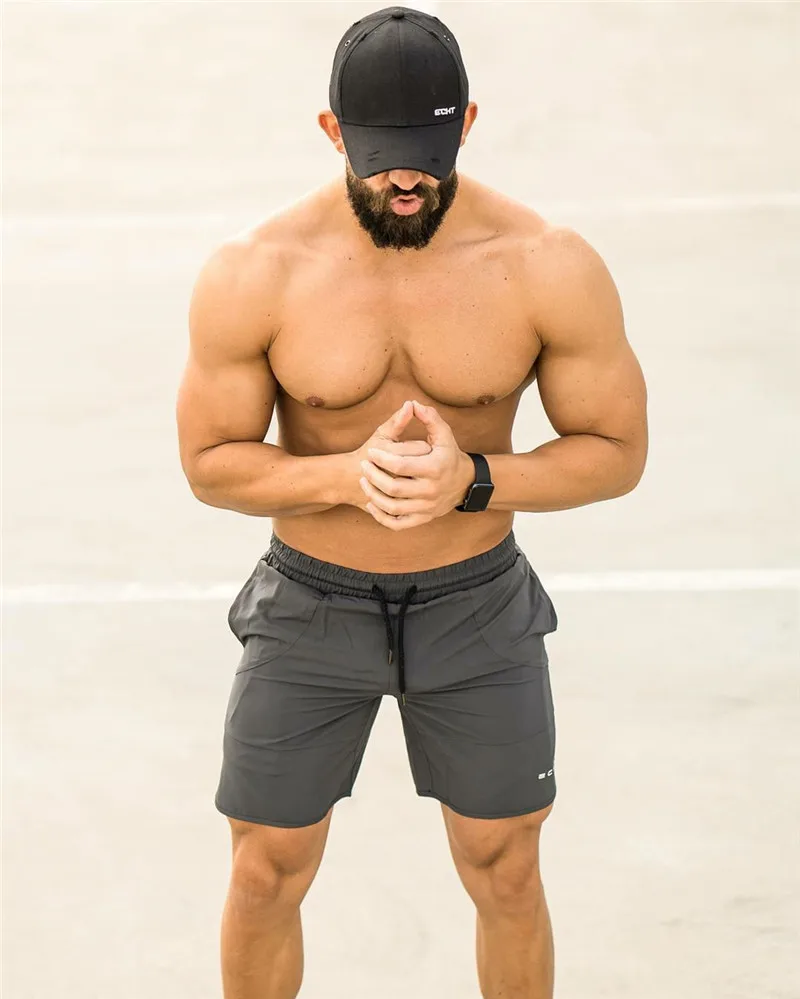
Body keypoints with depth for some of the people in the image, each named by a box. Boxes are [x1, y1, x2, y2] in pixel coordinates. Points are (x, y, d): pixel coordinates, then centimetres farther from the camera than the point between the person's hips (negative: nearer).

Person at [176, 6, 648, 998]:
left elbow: (616, 451, -8)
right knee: (267, 877, 11)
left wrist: (471, 480, -26)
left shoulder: (551, 269, -17)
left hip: (476, 605, 0)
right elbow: (210, 464, -8)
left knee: (504, 876, 13)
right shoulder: (253, 276, -17)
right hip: (311, 606, 0)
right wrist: (350, 477, -27)